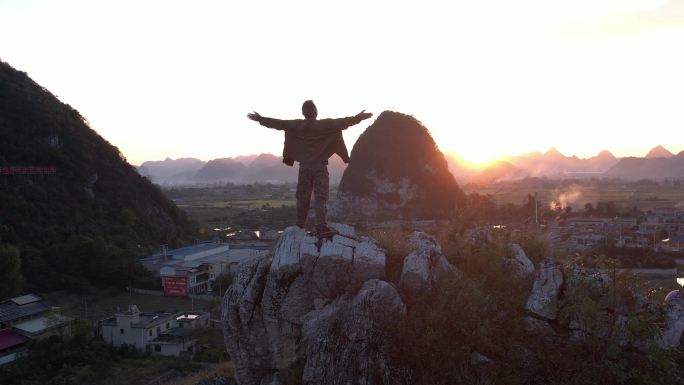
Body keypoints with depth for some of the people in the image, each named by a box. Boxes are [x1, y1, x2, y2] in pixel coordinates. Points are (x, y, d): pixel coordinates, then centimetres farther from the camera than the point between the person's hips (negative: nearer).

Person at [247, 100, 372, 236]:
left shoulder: (296, 125, 1)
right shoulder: (325, 125, -7)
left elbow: (278, 123, 5)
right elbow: (341, 122, -13)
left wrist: (260, 119, 14)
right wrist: (356, 118, -8)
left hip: (304, 166, 3)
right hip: (320, 166, -3)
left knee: (302, 197, 11)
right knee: (320, 197, -3)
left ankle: (300, 226, 17)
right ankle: (321, 226, -12)